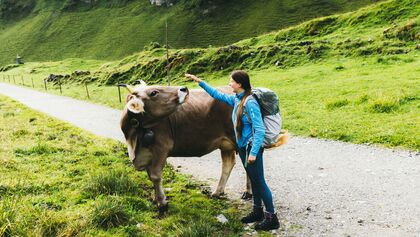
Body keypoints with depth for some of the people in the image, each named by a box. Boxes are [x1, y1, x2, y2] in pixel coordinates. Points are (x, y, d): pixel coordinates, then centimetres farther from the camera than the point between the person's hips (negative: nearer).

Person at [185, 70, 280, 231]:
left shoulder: (250, 102, -21)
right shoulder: (236, 99, 4)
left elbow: (260, 129, -22)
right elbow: (218, 95, 19)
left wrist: (253, 152, -24)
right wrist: (199, 81, 19)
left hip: (252, 147, -8)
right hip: (242, 147, 8)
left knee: (259, 182, -2)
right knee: (253, 180, 17)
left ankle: (271, 218, 7)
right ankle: (258, 212, 30)